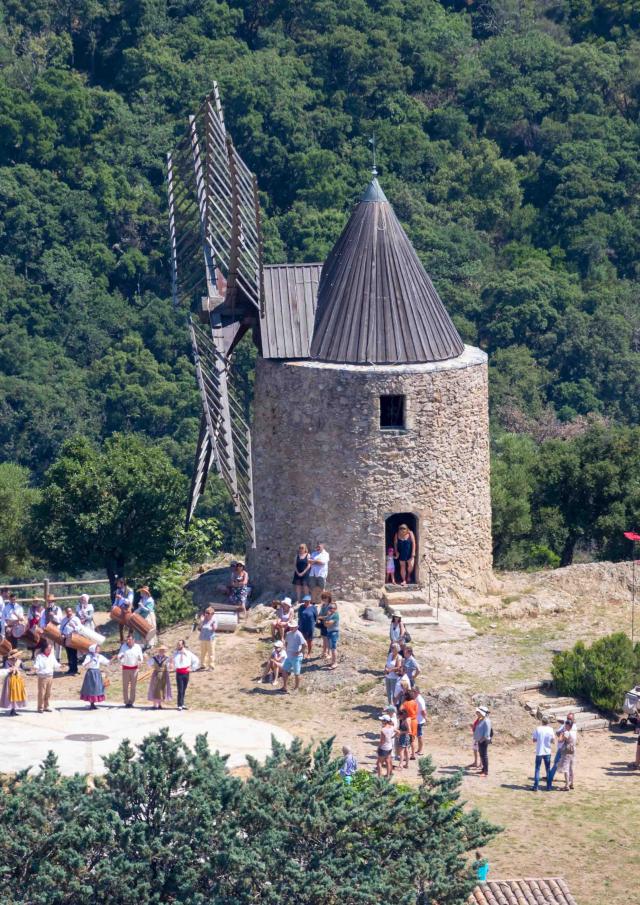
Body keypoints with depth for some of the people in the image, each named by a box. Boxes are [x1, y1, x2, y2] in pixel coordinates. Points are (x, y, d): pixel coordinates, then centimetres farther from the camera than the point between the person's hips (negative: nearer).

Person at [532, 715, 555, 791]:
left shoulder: (537, 729, -8)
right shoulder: (550, 729, -5)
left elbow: (534, 740, -5)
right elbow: (553, 741, -1)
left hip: (539, 752, -1)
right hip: (547, 752, 1)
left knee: (537, 769, 6)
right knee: (548, 770, 11)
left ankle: (536, 787, 1)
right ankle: (549, 787, 10)